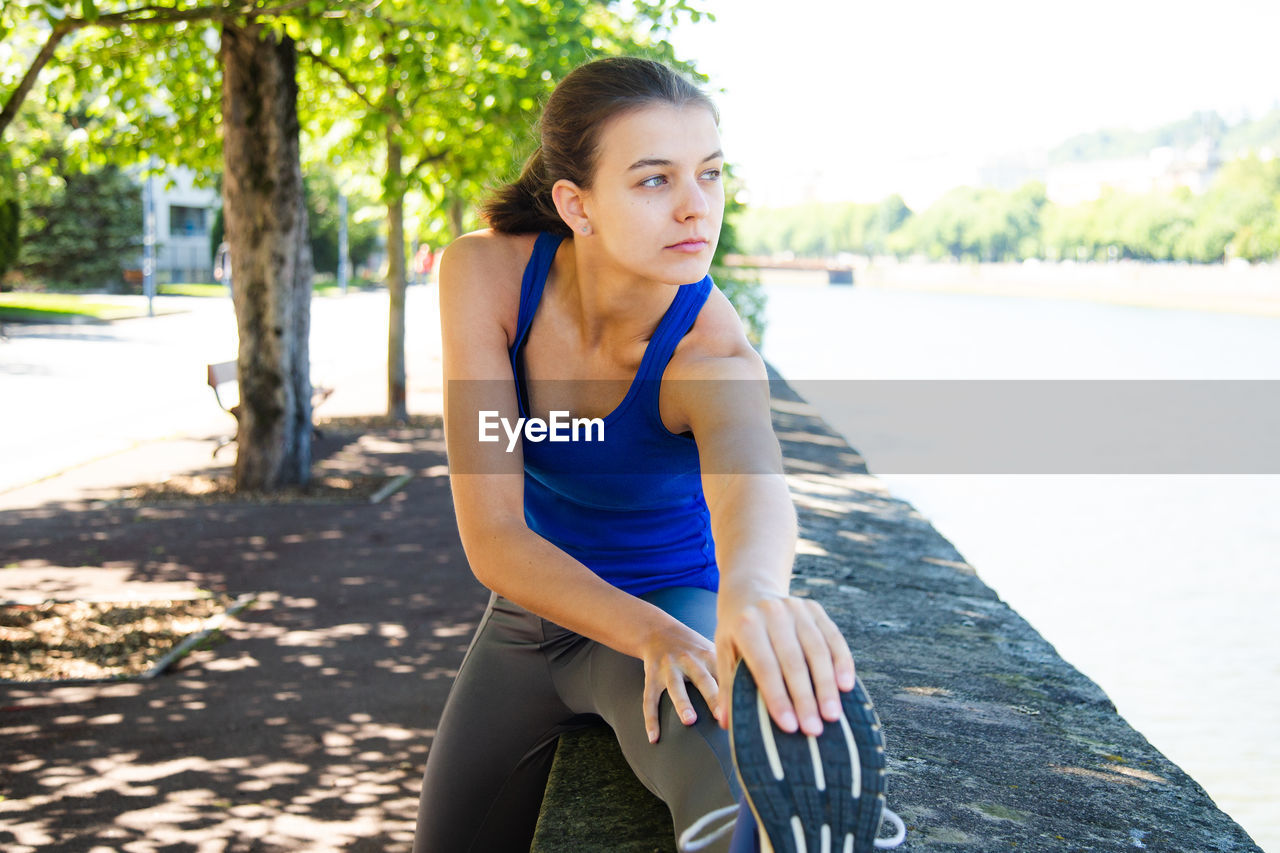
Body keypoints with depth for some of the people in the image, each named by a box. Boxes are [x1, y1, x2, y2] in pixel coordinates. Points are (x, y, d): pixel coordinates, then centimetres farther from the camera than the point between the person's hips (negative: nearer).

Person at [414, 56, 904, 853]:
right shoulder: (485, 272, -21)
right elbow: (491, 537, -26)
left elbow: (749, 470, -52)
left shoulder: (716, 355, -27)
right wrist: (653, 635, -41)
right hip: (534, 616, 4)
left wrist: (752, 586, -76)